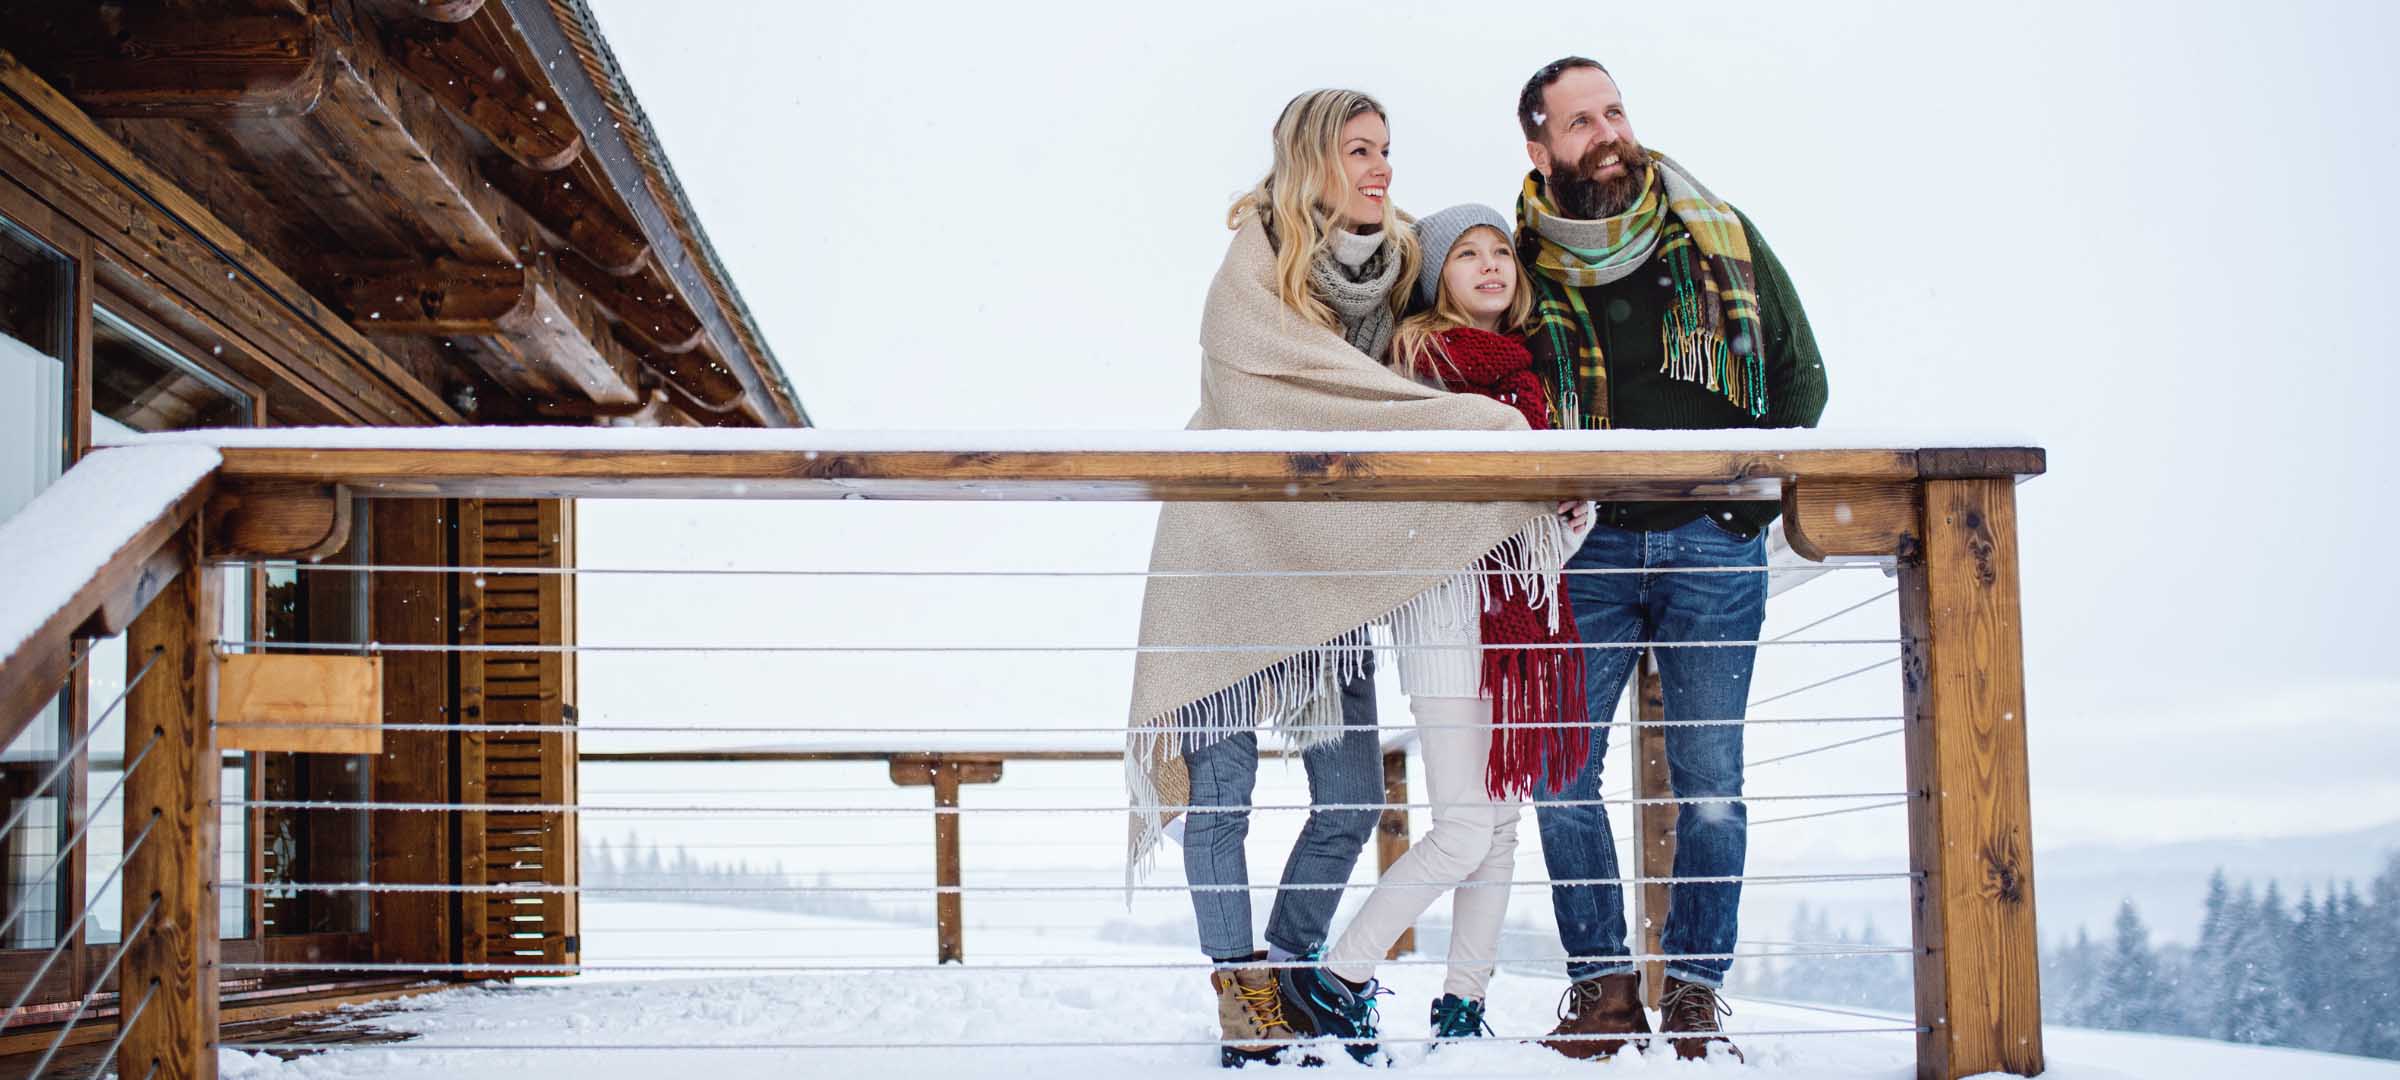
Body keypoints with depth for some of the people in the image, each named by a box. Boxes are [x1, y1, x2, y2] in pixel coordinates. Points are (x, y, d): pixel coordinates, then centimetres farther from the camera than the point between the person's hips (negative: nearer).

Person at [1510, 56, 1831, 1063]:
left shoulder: (1723, 241, 4)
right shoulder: (1522, 265, 2)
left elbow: (1800, 372, 11)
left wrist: (1757, 491, 2)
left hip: (1712, 542, 0)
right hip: (1587, 547, 0)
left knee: (1710, 780, 0)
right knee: (1560, 769, -4)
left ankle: (1695, 988, 10)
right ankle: (1604, 981, 8)